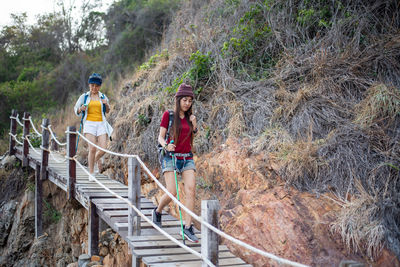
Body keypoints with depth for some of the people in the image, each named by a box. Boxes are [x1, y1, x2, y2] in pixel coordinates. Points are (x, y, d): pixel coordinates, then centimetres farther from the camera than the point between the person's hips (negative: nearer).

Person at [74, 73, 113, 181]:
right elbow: (76, 110, 13)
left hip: (101, 124, 2)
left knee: (103, 149, -7)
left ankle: (96, 159, 30)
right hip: (89, 123, -2)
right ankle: (91, 173, -3)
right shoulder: (84, 97, 7)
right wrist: (81, 109, -11)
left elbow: (107, 111, 22)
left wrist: (106, 104, 0)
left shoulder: (103, 97, 11)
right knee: (92, 148, -14)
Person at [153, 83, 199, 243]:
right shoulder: (168, 115, -1)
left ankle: (188, 228, -10)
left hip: (187, 158, 4)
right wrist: (166, 146, -24)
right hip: (171, 157, -4)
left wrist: (194, 126, 2)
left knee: (191, 190, -12)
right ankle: (157, 212, 20)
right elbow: (161, 137, -3)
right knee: (172, 193, -12)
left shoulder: (189, 117, 12)